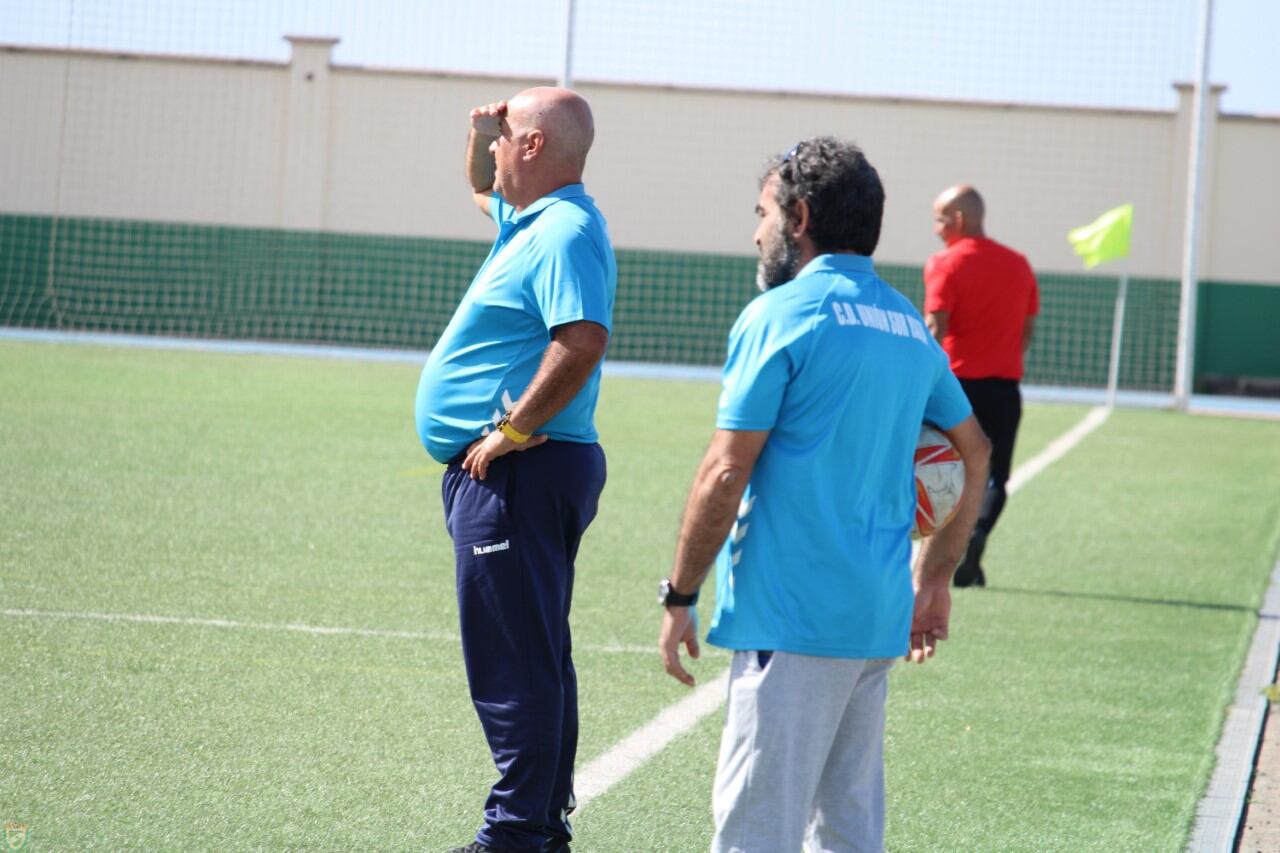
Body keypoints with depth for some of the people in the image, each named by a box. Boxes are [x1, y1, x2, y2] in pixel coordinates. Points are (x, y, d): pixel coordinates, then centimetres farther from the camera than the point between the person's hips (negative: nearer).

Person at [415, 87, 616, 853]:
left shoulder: (567, 232, -16)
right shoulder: (529, 219, 15)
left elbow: (582, 341, -30)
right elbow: (483, 190, 37)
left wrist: (511, 431, -24)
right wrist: (480, 136, 16)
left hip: (519, 474, -11)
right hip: (506, 475, 11)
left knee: (515, 664, -9)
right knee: (533, 658, 16)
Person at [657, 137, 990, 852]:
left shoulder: (781, 315, -8)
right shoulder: (908, 324, 15)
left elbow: (725, 476, -12)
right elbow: (975, 455, 24)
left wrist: (680, 598, -5)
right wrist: (936, 577, 30)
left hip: (793, 615, -8)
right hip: (878, 617, 8)